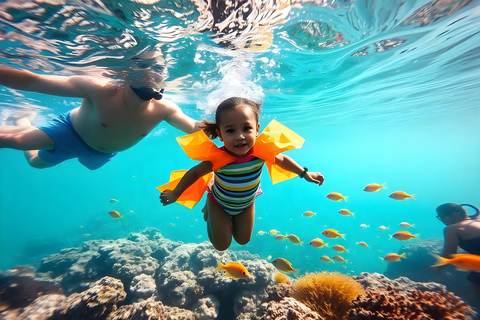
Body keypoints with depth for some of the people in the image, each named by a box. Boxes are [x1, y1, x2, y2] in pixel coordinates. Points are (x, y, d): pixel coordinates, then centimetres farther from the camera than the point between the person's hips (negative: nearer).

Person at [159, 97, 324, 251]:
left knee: (243, 240, 19)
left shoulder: (262, 151, -32)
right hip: (219, 203, -2)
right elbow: (194, 172, -20)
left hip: (246, 204, 3)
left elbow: (282, 160, -9)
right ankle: (209, 209, 33)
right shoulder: (217, 158, -38)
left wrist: (305, 173, -5)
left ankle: (233, 218, 44)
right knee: (221, 246, 13)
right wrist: (175, 194, -8)